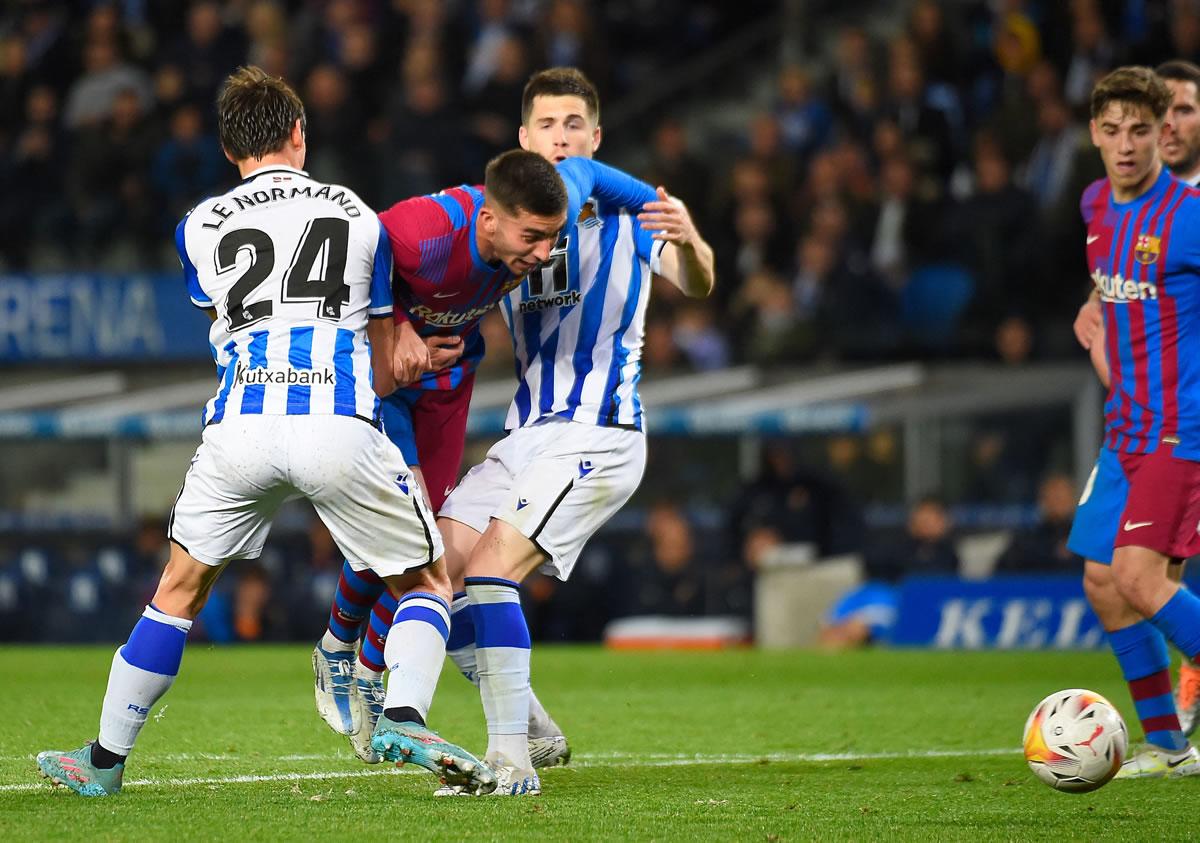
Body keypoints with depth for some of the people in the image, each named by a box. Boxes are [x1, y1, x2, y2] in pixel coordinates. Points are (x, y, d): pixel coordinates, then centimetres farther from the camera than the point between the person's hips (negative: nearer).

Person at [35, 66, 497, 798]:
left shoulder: (200, 228, 18)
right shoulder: (360, 217, 18)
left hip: (241, 429, 1)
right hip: (340, 426, -1)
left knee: (180, 592, 19)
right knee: (428, 582, 14)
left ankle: (106, 759, 22)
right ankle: (405, 716, -11)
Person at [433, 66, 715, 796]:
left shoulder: (630, 215, -1)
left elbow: (696, 284, -16)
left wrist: (690, 244, -41)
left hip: (597, 434, -6)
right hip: (525, 435, 6)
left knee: (488, 571, -20)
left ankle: (512, 761, -18)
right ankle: (527, 732, 7)